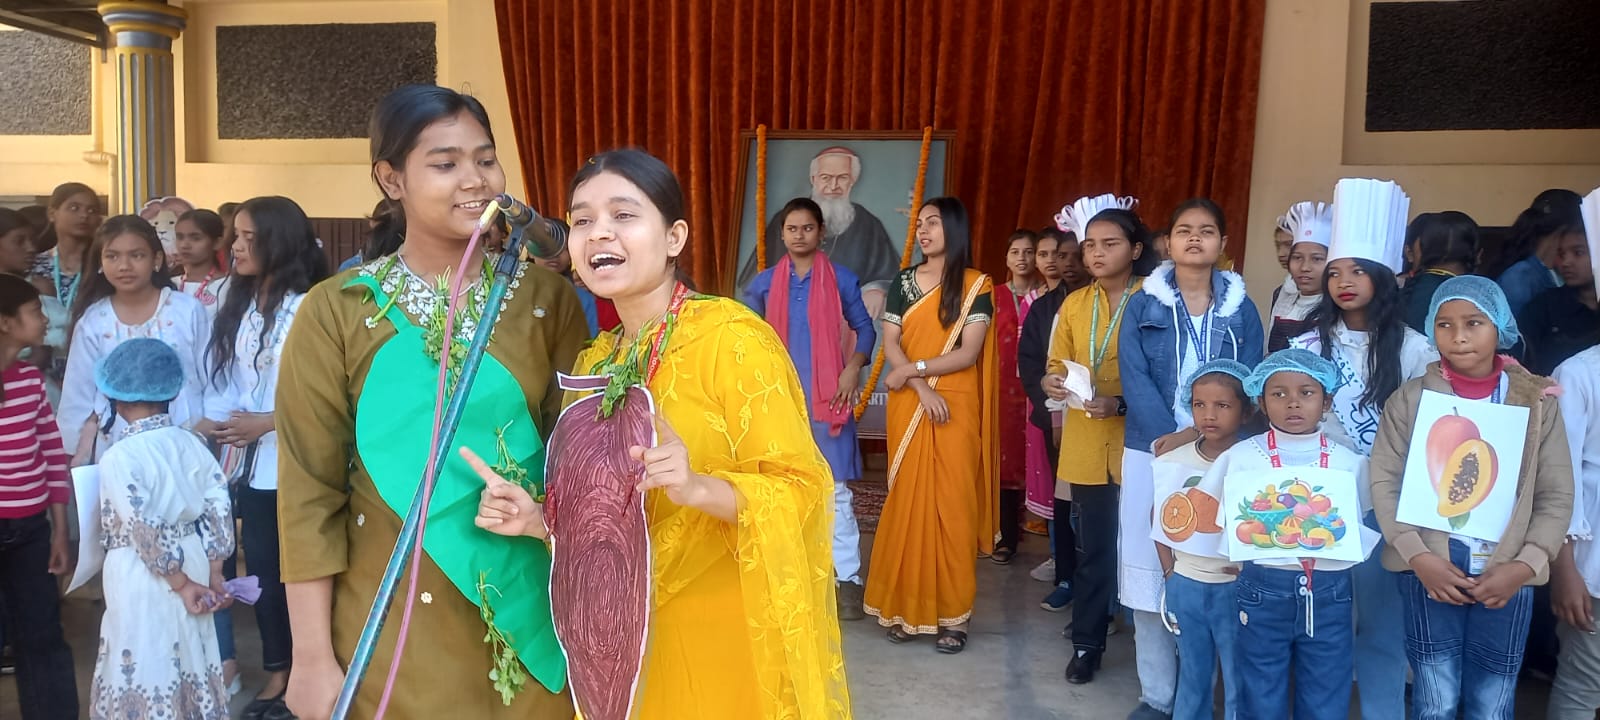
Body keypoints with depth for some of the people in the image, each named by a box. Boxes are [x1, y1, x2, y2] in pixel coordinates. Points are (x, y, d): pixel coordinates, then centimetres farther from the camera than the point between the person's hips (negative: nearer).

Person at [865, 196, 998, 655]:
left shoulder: (976, 285, 0)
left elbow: (969, 353, -8)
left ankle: (953, 614, 6)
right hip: (909, 406, 2)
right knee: (908, 500, 3)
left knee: (952, 502, -2)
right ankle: (904, 607, 11)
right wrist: (922, 389, -13)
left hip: (957, 409, -2)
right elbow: (890, 346, 0)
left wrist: (913, 368, -11)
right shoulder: (903, 283, 8)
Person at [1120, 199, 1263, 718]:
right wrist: (1169, 438, -18)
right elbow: (1135, 379, -5)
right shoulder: (1143, 304, 5)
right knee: (1149, 569, 1)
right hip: (1151, 450, 0)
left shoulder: (1241, 308, 7)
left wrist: (1197, 434, -17)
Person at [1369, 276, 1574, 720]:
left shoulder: (1537, 401, 2)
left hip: (1507, 575, 1)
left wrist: (1525, 566, -10)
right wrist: (1418, 556, -13)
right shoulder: (1411, 398, 1)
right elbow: (1384, 482, -3)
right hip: (1430, 570, -1)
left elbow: (1557, 495, 2)